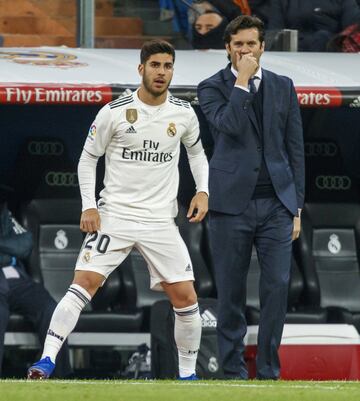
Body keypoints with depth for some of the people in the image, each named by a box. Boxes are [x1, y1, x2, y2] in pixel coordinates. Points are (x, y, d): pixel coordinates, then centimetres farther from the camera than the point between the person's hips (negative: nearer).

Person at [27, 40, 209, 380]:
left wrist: (202, 191, 6)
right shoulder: (114, 112, -6)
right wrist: (88, 207, -7)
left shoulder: (183, 113, 3)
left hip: (161, 221, 3)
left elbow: (196, 153, 22)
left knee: (185, 298, -1)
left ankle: (187, 373, 16)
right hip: (114, 215, -3)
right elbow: (87, 158, 3)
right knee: (84, 282, -18)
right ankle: (47, 359, -19)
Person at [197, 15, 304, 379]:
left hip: (276, 203, 2)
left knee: (277, 285, -6)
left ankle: (268, 370, 1)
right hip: (232, 203, -2)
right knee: (231, 292, 0)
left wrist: (296, 207, 8)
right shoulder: (212, 88, 3)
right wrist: (241, 82, -12)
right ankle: (233, 372, 7)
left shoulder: (283, 88, 12)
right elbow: (230, 126, -17)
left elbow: (295, 149, 12)